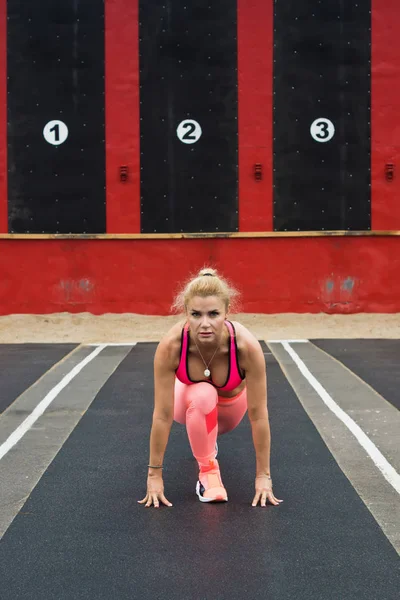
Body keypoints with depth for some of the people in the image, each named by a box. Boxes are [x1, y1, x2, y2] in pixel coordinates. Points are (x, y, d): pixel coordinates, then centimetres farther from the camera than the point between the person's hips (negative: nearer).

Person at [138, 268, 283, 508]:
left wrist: (264, 475, -27)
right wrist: (154, 475, -27)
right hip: (191, 401, -2)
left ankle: (206, 438, 50)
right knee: (203, 395, -32)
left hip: (231, 403, 2)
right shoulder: (171, 345, -38)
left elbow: (258, 415, -31)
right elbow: (163, 415, -31)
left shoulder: (247, 346, -38)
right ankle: (208, 470, -13)